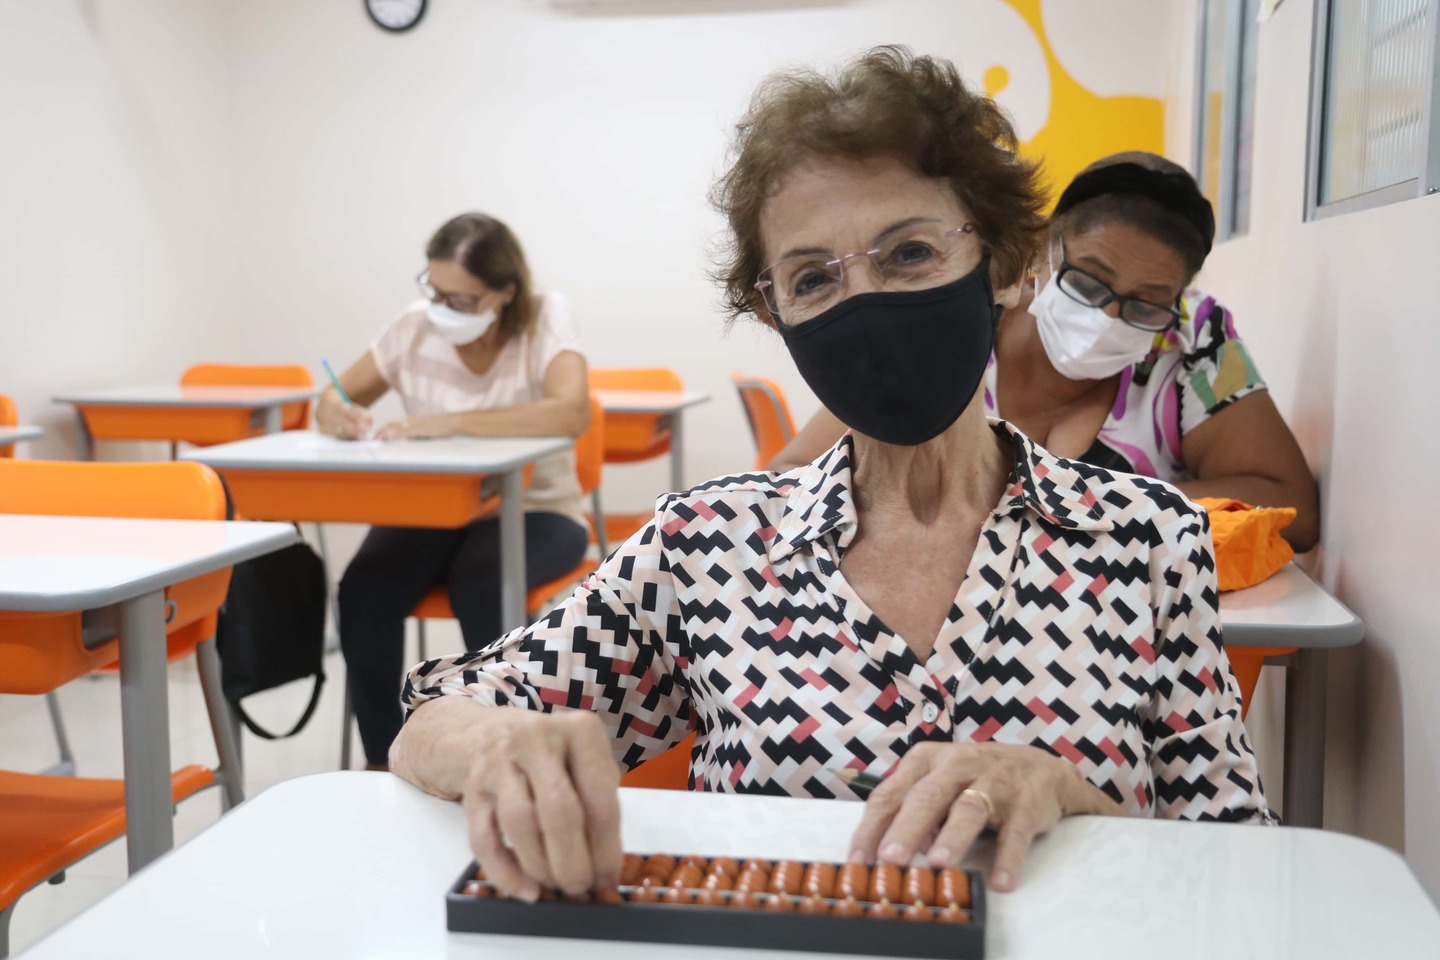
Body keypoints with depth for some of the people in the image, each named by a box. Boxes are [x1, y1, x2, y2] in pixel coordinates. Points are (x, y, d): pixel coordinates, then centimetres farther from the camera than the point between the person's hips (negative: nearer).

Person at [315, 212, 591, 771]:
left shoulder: (544, 321, -12)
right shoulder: (415, 327, -1)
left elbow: (571, 413, -31)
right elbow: (335, 401, 6)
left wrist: (453, 421, -37)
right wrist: (338, 413, -20)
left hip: (534, 511, -3)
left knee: (481, 588, -34)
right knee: (365, 590, -25)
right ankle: (381, 759, -6)